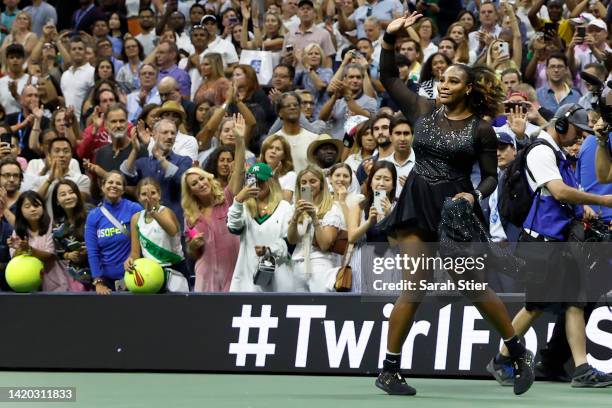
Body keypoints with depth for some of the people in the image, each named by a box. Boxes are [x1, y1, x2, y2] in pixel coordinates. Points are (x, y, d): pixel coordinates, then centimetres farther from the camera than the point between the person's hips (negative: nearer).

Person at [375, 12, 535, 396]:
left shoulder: (481, 129, -1)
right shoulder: (424, 110, 7)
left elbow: (491, 176, 3)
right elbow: (389, 77, 15)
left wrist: (475, 195, -17)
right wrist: (390, 38, 3)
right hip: (417, 207, 2)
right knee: (414, 287, -7)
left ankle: (520, 354, 19)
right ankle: (390, 369, -2)